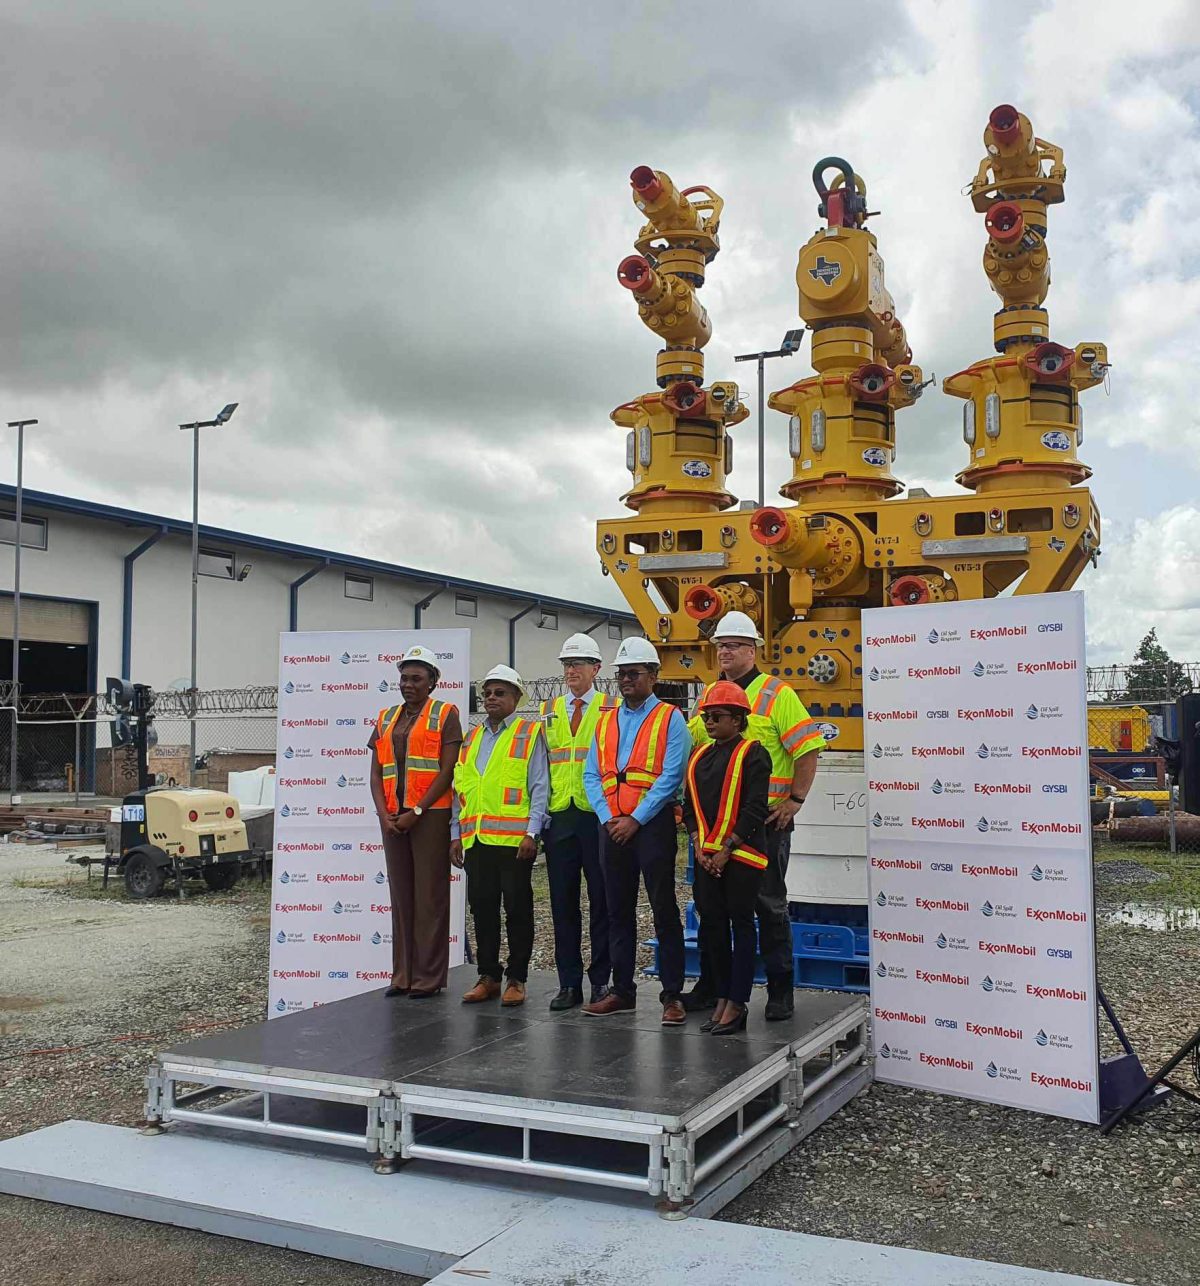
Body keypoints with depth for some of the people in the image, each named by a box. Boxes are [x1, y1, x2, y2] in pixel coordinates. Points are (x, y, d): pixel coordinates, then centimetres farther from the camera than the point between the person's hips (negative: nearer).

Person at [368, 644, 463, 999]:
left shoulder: (445, 715, 0)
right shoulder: (386, 719, 16)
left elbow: (447, 770, -8)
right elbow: (376, 773, 13)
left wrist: (417, 812, -13)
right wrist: (384, 815, -1)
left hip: (430, 816, -5)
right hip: (393, 819, 5)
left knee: (430, 896, -2)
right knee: (400, 896, 8)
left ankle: (429, 978, 3)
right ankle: (403, 975, 15)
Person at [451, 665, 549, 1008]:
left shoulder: (530, 734, 1)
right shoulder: (472, 738, 18)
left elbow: (540, 788, -5)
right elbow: (460, 789, 18)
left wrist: (532, 833, -12)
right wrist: (456, 834, 12)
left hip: (514, 838, -5)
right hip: (476, 838, 5)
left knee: (517, 908, 2)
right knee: (482, 907, 9)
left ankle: (516, 979, 10)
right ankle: (488, 976, 19)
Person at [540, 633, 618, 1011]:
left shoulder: (613, 709, 3)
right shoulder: (548, 711, 14)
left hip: (598, 815, -3)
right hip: (558, 817, 3)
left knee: (601, 899, 2)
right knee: (563, 901, 5)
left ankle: (601, 980, 12)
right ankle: (569, 983, 13)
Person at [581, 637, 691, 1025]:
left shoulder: (670, 719, -1)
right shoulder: (605, 721, 15)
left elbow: (671, 776, -10)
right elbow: (591, 775, 11)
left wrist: (636, 819, -14)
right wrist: (606, 818, -4)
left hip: (652, 824, -5)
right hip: (612, 827, 5)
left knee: (664, 910, -1)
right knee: (618, 910, 10)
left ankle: (672, 995, 4)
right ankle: (622, 990, 19)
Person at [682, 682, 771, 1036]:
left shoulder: (752, 754, -7)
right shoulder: (699, 756, 13)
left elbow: (755, 808, -13)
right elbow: (689, 805, 14)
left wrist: (727, 849, -15)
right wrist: (699, 845, -1)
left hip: (741, 854, -7)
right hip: (706, 856, 7)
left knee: (741, 924, 0)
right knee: (712, 924, 10)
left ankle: (737, 1003, 6)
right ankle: (722, 998, 20)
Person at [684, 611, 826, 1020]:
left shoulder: (776, 693, -6)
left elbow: (807, 749, -9)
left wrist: (794, 800, -12)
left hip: (765, 818, -5)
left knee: (769, 905, 2)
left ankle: (780, 991, 12)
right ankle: (710, 986, 23)